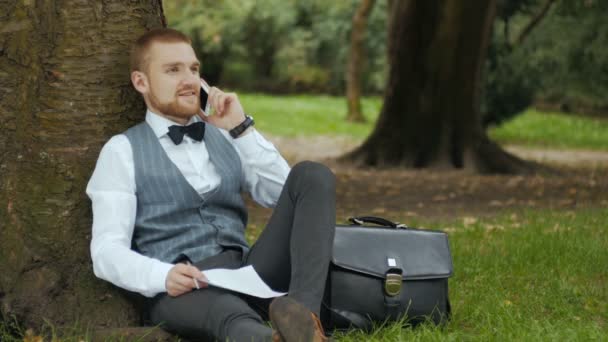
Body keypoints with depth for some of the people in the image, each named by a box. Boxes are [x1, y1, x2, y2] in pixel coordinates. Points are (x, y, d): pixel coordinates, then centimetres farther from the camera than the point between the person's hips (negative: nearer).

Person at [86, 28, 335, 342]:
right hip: (181, 290, -5)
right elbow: (107, 252, -4)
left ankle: (303, 313, -37)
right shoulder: (122, 151, 6)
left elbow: (285, 196, 10)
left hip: (249, 273, 5)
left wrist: (241, 129, 3)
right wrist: (164, 276, -25)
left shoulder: (225, 135, 21)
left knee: (312, 175, -16)